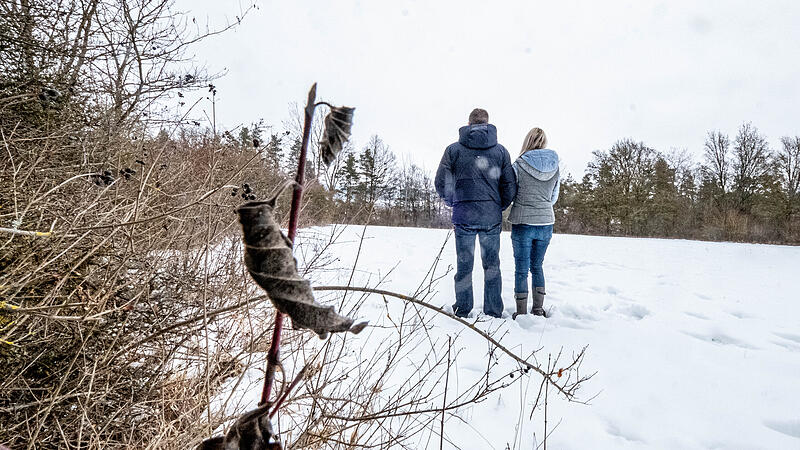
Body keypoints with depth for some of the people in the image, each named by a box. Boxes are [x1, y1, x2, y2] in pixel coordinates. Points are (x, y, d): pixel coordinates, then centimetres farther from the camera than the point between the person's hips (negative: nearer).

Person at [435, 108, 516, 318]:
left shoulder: (453, 150, 1)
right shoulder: (501, 151, 5)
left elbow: (442, 184, 1)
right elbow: (510, 187, 3)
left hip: (463, 217, -1)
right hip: (492, 218, 1)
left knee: (464, 265, 9)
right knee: (492, 265, 12)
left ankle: (462, 312, 17)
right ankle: (494, 313, 18)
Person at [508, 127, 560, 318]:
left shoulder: (519, 165, -10)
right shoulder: (555, 166, 3)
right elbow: (554, 198, 12)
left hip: (523, 223, -4)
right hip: (546, 223, 4)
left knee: (521, 269, 4)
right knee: (537, 266, 18)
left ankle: (521, 313, 10)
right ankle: (538, 308, 23)